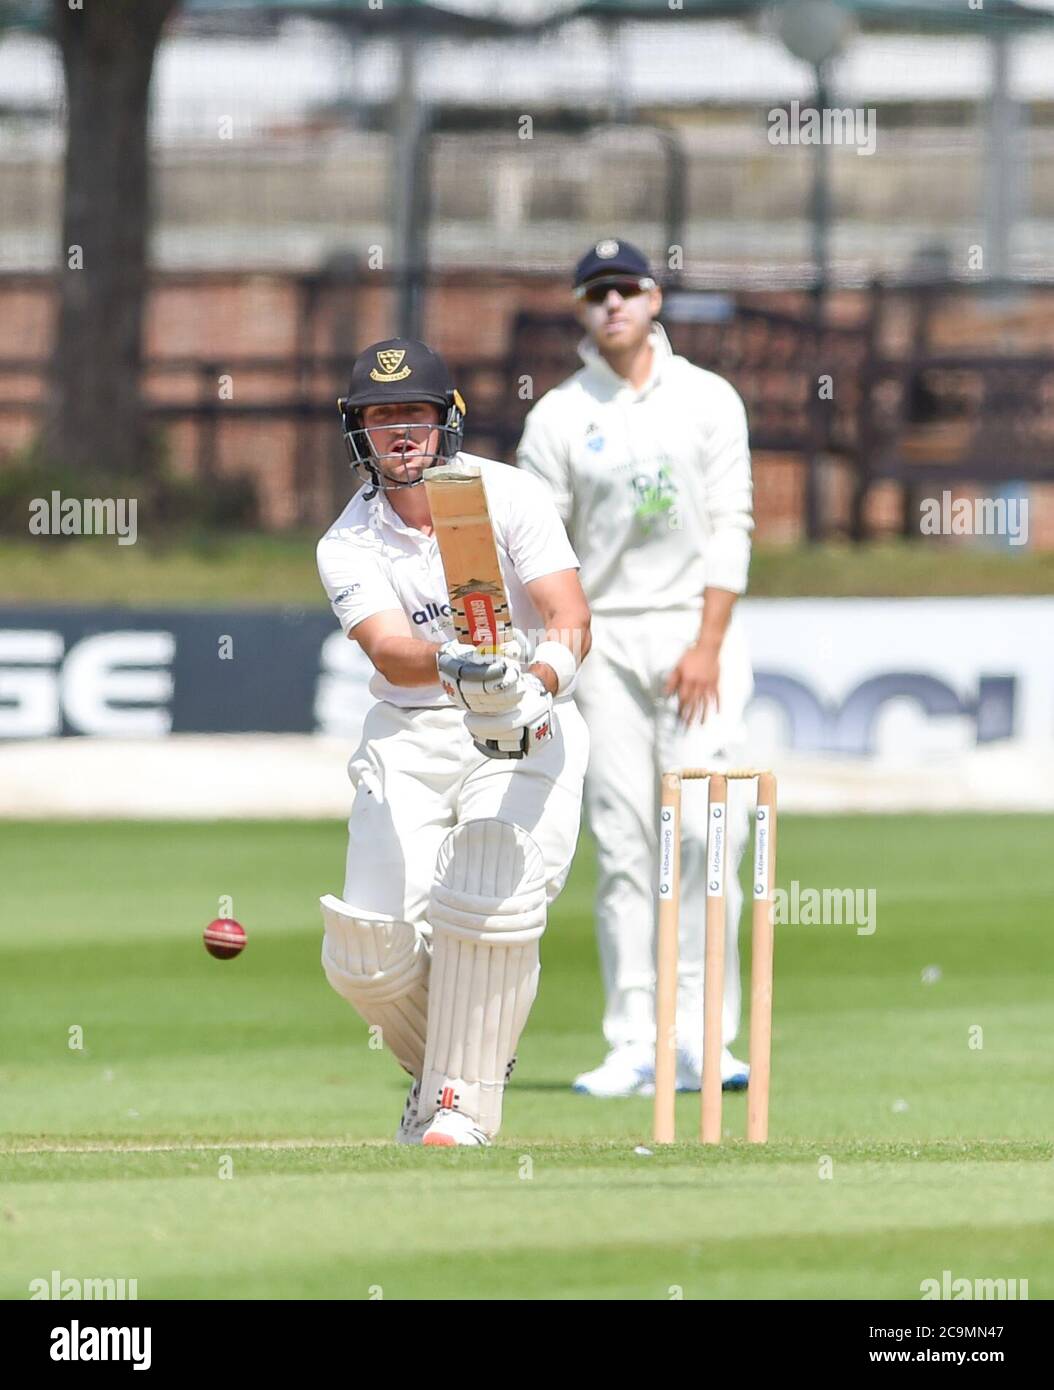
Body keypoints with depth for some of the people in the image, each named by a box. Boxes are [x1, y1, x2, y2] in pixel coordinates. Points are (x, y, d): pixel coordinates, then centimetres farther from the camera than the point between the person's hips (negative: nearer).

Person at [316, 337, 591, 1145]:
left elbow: (571, 619, -18)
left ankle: (462, 1105, -11)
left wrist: (537, 682, -40)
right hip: (408, 738, 2)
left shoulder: (511, 498, -8)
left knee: (488, 900, -25)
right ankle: (443, 1058, 23)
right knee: (370, 954, -9)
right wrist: (454, 668, -45)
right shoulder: (349, 546, -4)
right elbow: (388, 649, -22)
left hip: (526, 732, -2)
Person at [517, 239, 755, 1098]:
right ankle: (632, 1047, -2)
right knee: (623, 845, -2)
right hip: (603, 637, 1)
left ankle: (701, 1042, -9)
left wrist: (708, 644, -10)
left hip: (696, 632, -1)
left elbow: (730, 527, 0)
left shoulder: (709, 400, 5)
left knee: (708, 833, -10)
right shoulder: (559, 416, 6)